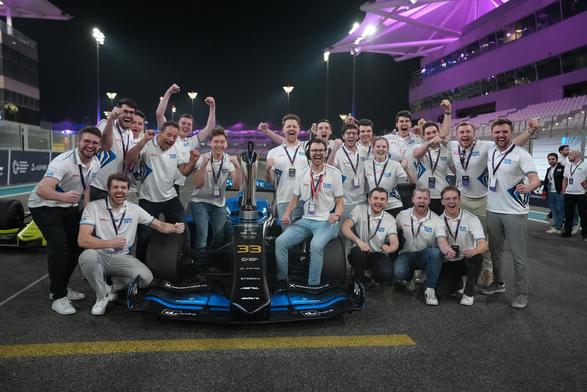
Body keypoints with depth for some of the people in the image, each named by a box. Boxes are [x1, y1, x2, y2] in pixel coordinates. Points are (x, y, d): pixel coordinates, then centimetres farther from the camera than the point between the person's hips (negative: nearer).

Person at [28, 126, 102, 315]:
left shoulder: (95, 163, -5)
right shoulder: (64, 161, -29)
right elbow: (42, 190, -40)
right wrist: (63, 196, -58)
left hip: (69, 207, 8)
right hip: (44, 206, -8)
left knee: (78, 245, 9)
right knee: (59, 247, -18)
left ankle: (60, 287, 27)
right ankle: (58, 297, -6)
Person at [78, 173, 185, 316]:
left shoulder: (134, 209, 3)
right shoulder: (93, 207, -7)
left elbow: (160, 225, 5)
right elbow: (82, 240, -18)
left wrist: (175, 228, -18)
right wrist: (111, 243, -30)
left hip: (123, 258, 2)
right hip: (100, 257, -2)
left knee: (146, 278, -25)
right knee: (87, 256, -37)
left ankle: (114, 281, 9)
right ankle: (102, 295, -9)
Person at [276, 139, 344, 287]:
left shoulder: (334, 173, -2)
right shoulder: (302, 174, 9)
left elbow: (340, 202, 0)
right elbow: (295, 198, 16)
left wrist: (337, 215, -21)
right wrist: (287, 213, -3)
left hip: (326, 222, -4)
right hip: (305, 220, 4)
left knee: (316, 245, -33)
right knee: (280, 242, -14)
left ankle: (313, 286, -20)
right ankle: (281, 281, 0)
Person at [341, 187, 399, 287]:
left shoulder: (390, 219, 3)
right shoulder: (359, 209, -2)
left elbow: (395, 243, -9)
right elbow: (344, 227, -15)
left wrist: (389, 248, -35)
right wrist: (358, 240, -35)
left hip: (379, 254, 1)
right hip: (360, 254, -1)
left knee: (387, 274, -29)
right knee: (359, 252, -37)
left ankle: (371, 279, 10)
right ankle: (360, 280, -5)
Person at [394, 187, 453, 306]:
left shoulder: (436, 220, -8)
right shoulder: (403, 215, 0)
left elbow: (442, 241, -22)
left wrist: (447, 250, -46)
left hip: (426, 256, -1)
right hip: (407, 254, 1)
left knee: (436, 252, -36)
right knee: (398, 272, -31)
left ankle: (430, 290, -21)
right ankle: (409, 278, 12)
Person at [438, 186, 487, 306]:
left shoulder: (471, 219, -9)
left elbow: (483, 244, -21)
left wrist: (474, 251, -45)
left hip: (467, 259, -1)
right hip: (448, 262, 1)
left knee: (477, 257, -35)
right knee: (442, 290, -21)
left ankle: (469, 293, -11)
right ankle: (457, 281, 18)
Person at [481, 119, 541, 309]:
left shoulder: (521, 154, -12)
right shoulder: (490, 152, 6)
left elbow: (536, 179, -21)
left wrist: (528, 187, -43)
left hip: (515, 212, -6)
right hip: (493, 210, 6)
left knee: (519, 255, 2)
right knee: (495, 250, 17)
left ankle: (522, 293, 13)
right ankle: (498, 283, 33)